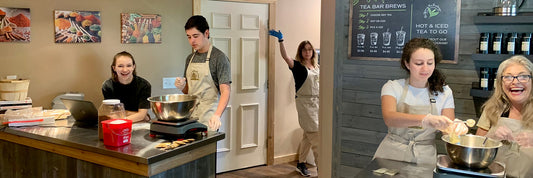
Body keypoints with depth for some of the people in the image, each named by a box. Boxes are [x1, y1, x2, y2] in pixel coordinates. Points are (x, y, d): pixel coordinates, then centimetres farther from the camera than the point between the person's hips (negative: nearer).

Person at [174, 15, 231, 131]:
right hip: (189, 115, 6)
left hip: (208, 117, -6)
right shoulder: (190, 58, 14)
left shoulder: (219, 57, -7)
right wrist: (182, 86, 0)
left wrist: (217, 115, -29)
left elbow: (225, 91, -15)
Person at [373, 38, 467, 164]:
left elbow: (448, 130, 3)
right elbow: (389, 118, -21)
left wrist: (458, 127, -21)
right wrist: (425, 119, -36)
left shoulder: (444, 92, 8)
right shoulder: (393, 87, -1)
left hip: (425, 158, 2)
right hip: (392, 154, -2)